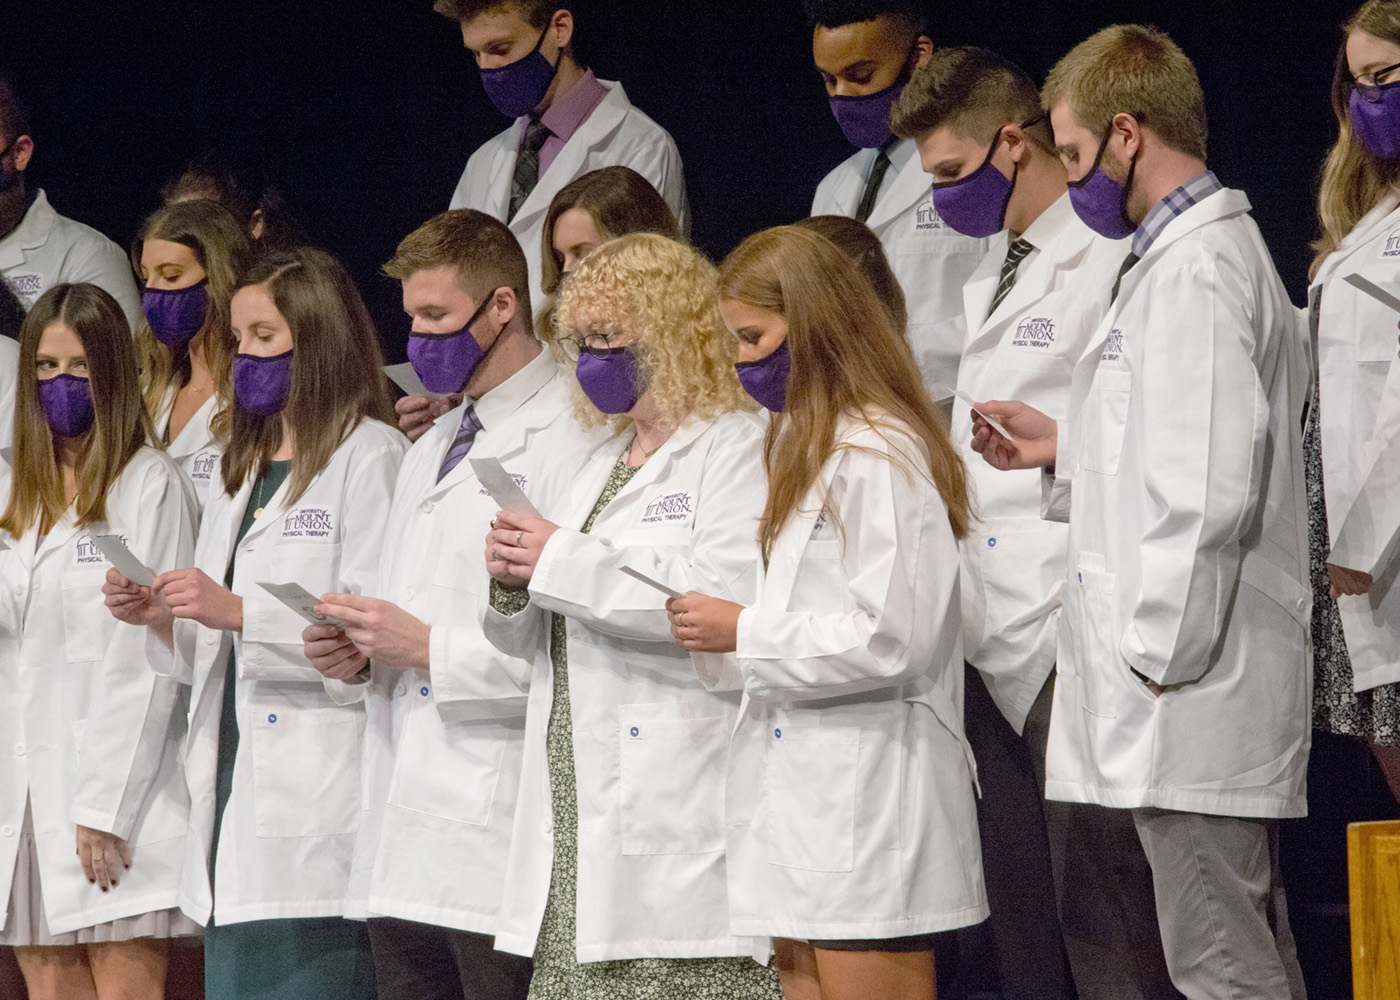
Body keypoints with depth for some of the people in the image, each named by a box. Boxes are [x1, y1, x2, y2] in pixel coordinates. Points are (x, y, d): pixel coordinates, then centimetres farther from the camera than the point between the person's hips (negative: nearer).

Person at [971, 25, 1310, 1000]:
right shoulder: (1219, 252, 18)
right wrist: (1068, 446, 19)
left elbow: (1208, 491, -22)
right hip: (1218, 685, 11)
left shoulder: (1193, 273, -15)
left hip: (1190, 698, -11)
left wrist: (1159, 655, -19)